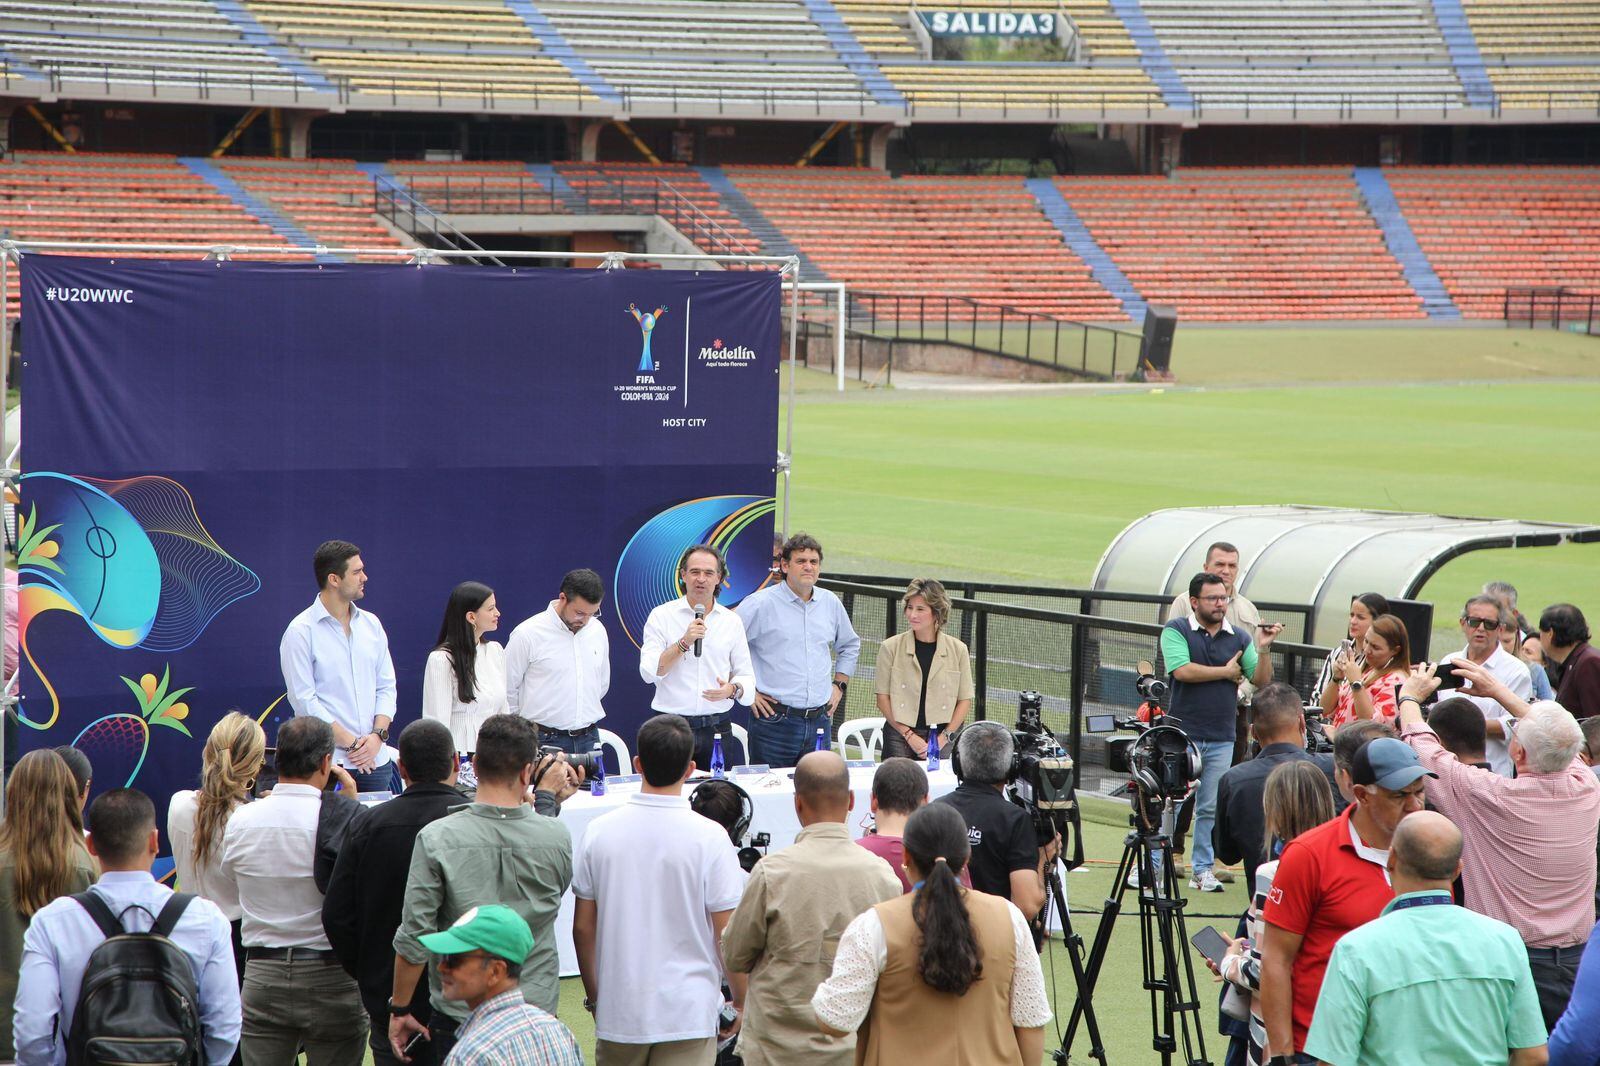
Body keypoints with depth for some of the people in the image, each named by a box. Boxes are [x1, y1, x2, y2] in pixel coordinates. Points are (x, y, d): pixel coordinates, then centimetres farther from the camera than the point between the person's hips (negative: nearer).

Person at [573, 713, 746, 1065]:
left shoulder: (600, 832, -1)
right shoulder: (708, 838, -10)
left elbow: (583, 928, 5)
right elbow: (728, 935, -8)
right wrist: (740, 1003, 6)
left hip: (618, 1010, 3)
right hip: (688, 1014, -3)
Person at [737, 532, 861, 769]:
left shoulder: (830, 603, 12)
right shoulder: (761, 604, -6)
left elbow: (850, 645, 30)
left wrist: (840, 685, 19)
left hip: (820, 720, 5)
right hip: (775, 720, -5)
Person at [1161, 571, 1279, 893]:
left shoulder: (1240, 637, 11)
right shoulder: (1176, 631, -1)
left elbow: (1262, 681, 8)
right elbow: (1182, 670, -16)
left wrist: (1263, 649, -10)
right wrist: (1225, 672, -5)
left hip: (1222, 738, 4)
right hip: (1183, 733, -4)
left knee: (1211, 808, 7)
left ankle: (1203, 869, 14)